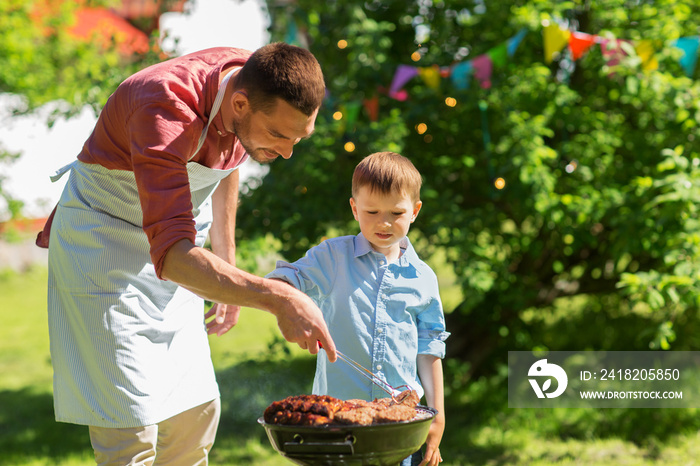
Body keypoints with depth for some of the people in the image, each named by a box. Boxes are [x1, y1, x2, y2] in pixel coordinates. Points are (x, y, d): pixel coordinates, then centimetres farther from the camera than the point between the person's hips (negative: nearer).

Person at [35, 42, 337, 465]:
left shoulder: (257, 91, -12)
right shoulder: (165, 108, -36)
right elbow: (172, 253, -45)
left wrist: (227, 262, 15)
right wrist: (276, 298, -53)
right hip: (102, 245, -7)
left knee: (196, 413, 8)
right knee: (131, 430, -13)